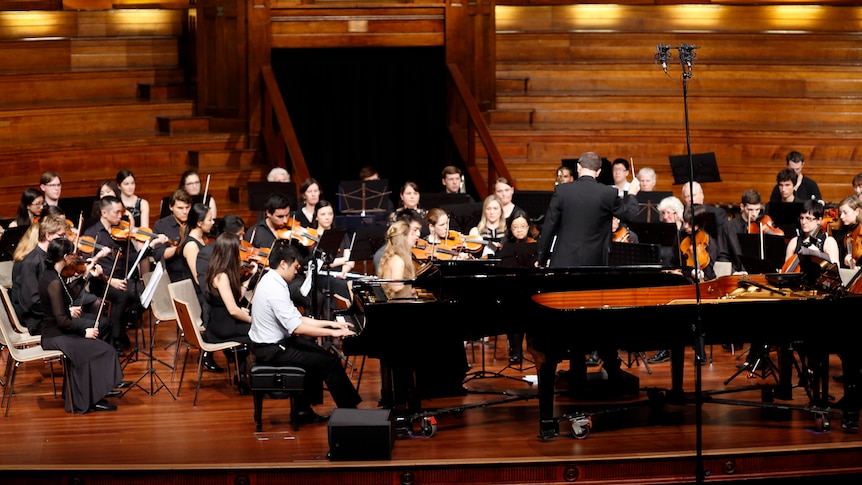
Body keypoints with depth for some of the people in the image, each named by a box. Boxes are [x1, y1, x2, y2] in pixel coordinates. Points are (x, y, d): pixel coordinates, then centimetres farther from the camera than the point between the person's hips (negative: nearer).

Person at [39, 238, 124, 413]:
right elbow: (61, 319, -25)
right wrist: (84, 331, -15)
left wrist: (85, 276, 16)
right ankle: (91, 400, -2)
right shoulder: (54, 282, -24)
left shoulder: (50, 275, 5)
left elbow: (69, 295, 21)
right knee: (104, 350, -11)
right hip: (55, 336, -10)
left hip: (54, 331, 10)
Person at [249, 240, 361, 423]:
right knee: (330, 361, -7)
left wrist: (330, 323, 7)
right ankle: (350, 410, 6)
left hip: (268, 344, 11)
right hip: (271, 350, -10)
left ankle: (303, 410, 24)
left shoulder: (271, 281, 7)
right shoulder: (274, 288, -24)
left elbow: (296, 319, 10)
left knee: (317, 353, 23)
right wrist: (333, 332, -22)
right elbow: (297, 327, -28)